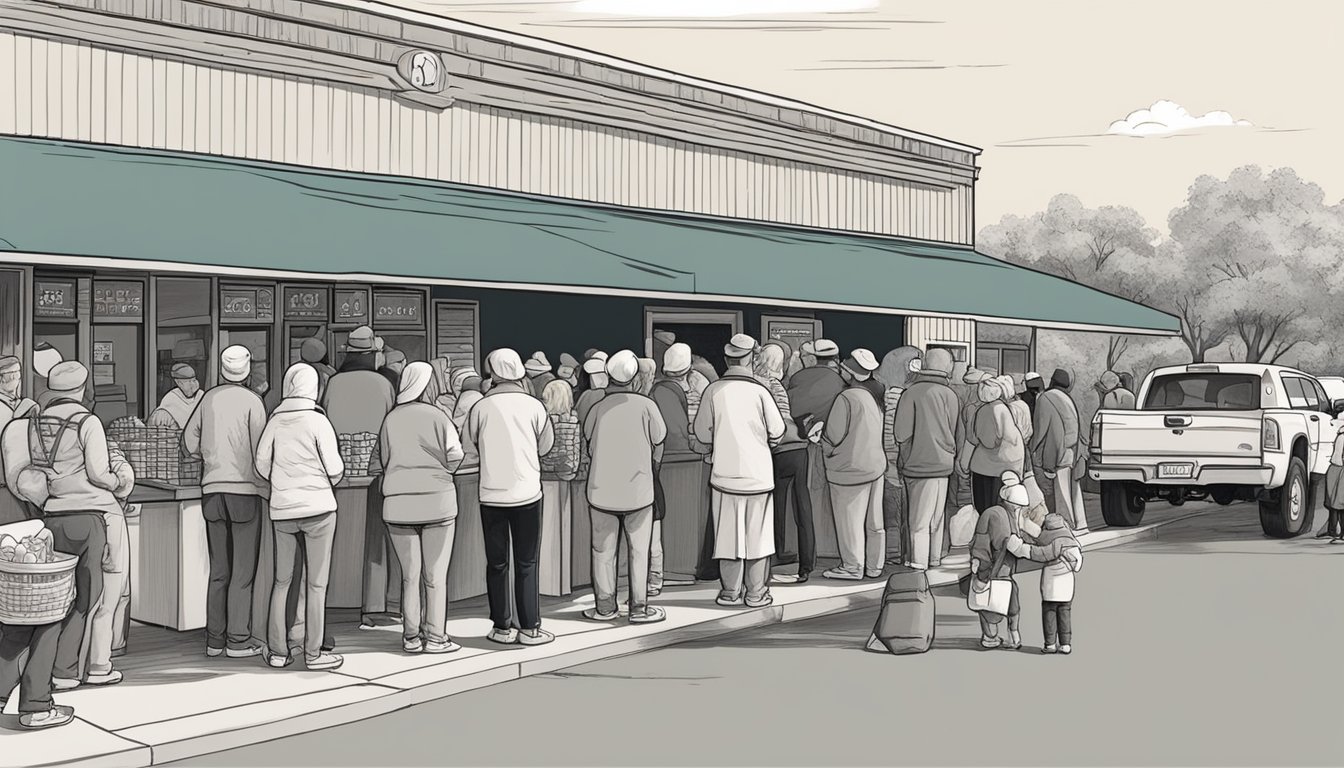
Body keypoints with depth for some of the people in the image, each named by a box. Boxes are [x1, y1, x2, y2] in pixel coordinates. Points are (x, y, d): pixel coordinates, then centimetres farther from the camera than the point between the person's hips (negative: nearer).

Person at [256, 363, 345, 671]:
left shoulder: (275, 422, 1)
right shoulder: (318, 421, -9)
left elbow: (262, 467, 3)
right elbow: (334, 469, -8)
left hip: (282, 509, 4)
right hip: (318, 507, -4)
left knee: (282, 580, 13)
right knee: (316, 582, 3)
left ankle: (277, 651, 15)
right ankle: (313, 652, 6)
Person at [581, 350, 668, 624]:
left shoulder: (598, 408, -4)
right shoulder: (646, 406, -8)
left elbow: (588, 445, 5)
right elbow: (659, 443, 2)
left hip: (602, 491, 2)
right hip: (638, 490, -1)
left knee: (603, 551, 11)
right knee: (639, 552, 8)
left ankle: (605, 607, 17)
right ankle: (639, 607, 12)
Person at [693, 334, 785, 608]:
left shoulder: (713, 391, -6)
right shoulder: (759, 391, -11)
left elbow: (702, 434, 0)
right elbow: (777, 431, -3)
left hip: (724, 474, 2)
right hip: (758, 473, -1)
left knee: (728, 534, 10)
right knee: (756, 533, 8)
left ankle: (730, 592, 16)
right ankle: (756, 593, 14)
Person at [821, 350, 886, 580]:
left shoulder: (846, 399, -19)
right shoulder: (872, 397, 5)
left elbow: (833, 438, -17)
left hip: (850, 469, -8)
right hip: (875, 465, 8)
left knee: (850, 520, 4)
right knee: (873, 521, 13)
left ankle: (852, 567, 12)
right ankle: (874, 565, 22)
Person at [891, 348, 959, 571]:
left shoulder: (911, 393, -7)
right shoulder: (949, 394, -4)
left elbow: (900, 433, -7)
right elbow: (955, 434, 3)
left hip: (915, 464, -1)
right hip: (940, 464, 1)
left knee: (919, 520, 4)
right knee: (936, 517, 14)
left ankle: (919, 564, 4)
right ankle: (934, 559, 25)